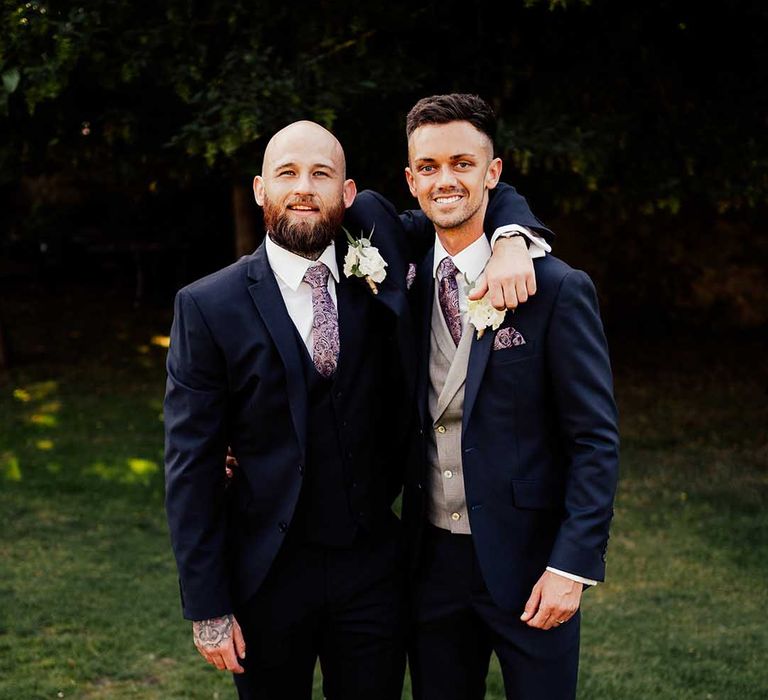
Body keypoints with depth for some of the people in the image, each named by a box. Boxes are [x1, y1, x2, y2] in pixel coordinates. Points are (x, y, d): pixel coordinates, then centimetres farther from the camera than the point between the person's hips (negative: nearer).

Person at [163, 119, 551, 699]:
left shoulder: (380, 261, -2)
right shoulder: (208, 307, -10)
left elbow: (485, 194, 9)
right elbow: (191, 468, -9)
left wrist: (512, 240, -14)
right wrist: (207, 607, -10)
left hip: (374, 567, 2)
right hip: (268, 578, -2)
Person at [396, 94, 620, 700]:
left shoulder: (558, 290, -11)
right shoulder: (407, 283, 3)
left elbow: (597, 442, -11)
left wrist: (572, 565, -17)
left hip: (527, 561, -4)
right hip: (431, 558, 4)